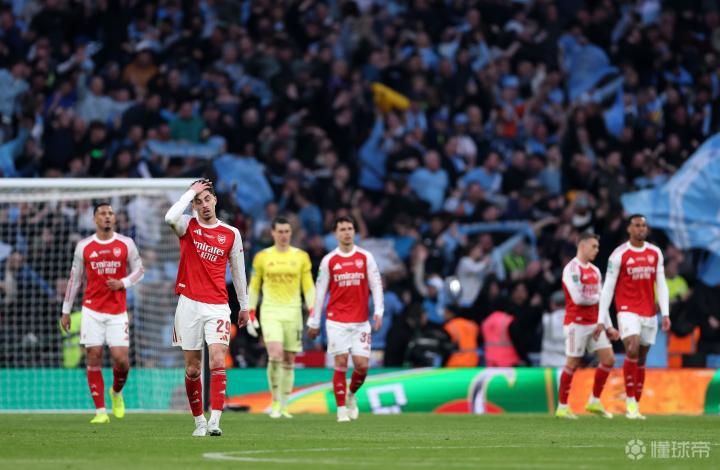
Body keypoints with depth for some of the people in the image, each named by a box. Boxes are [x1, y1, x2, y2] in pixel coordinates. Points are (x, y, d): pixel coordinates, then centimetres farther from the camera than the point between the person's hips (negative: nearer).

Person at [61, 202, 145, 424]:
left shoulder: (126, 244, 3)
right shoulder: (84, 246, 5)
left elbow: (139, 270, 10)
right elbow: (74, 278, 10)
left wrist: (123, 283, -10)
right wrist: (66, 311, 10)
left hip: (118, 311, 0)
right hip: (92, 310, 0)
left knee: (121, 358, -8)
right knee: (94, 356, -5)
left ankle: (116, 392, 25)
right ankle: (100, 411, -1)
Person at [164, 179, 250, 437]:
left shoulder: (231, 234, 7)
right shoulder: (187, 226, 3)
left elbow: (237, 270, 15)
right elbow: (170, 217, -22)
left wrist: (244, 305, 17)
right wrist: (191, 192, -12)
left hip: (218, 307, 0)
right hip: (189, 305, 0)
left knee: (218, 362, -16)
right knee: (192, 369, 4)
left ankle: (215, 421, -21)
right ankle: (199, 420, 17)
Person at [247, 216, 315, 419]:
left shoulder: (301, 256, 6)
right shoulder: (262, 257, 4)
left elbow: (308, 287, 7)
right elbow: (254, 287, 9)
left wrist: (313, 313, -4)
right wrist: (250, 316, 3)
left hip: (293, 311, 2)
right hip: (270, 311, -2)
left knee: (289, 361, 3)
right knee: (275, 355, -20)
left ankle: (283, 407, 13)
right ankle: (275, 402, -7)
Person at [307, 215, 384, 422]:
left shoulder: (365, 257, 5)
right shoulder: (329, 261, 4)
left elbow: (376, 285, 4)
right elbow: (320, 291, 7)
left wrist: (378, 311, -9)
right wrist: (314, 322, 7)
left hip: (360, 321, 1)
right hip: (336, 320, -1)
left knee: (362, 365, -4)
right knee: (341, 363, -6)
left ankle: (352, 395, 25)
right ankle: (341, 409, 3)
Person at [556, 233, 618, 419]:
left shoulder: (595, 271, 14)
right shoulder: (572, 269, -12)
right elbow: (578, 298, -20)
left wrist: (608, 326, 12)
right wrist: (597, 297, -3)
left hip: (594, 323, 8)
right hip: (576, 323, -8)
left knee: (608, 359, 2)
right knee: (573, 364, -3)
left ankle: (594, 402, 12)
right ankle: (562, 407, 7)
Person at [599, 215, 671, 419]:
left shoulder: (655, 253, 8)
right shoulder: (619, 255, -4)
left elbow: (661, 284, 9)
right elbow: (608, 287, -3)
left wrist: (665, 313, -1)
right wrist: (602, 319, -5)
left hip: (649, 313, 5)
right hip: (627, 310, -4)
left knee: (641, 359, 7)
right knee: (632, 350, -23)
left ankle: (635, 406, 13)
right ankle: (630, 402, -16)